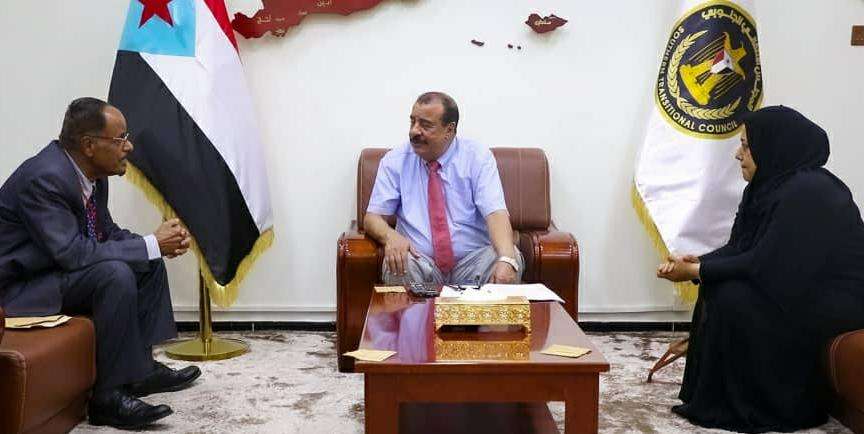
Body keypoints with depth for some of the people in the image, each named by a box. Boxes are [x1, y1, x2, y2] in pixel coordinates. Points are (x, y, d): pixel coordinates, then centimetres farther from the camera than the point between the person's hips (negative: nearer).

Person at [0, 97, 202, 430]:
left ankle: (141, 368, 10)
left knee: (149, 265, 7)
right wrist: (151, 245, -24)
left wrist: (160, 243, -7)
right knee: (115, 273, -30)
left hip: (59, 270, 10)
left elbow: (107, 231, 11)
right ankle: (109, 395, -21)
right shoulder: (44, 177, -27)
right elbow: (73, 253, -32)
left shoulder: (90, 173, 0)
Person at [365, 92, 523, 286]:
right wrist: (390, 236, -24)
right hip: (419, 261, 1)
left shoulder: (478, 157, -1)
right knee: (397, 264, -31)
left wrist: (506, 260, -34)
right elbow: (372, 218, 2)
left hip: (472, 262, -1)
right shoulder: (395, 161, 3)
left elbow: (496, 213, -14)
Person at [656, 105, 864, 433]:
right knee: (716, 287, 0)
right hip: (804, 288, 10)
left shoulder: (806, 193, -24)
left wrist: (695, 271, -20)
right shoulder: (770, 185, 4)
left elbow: (764, 266, -27)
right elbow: (740, 249, 5)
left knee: (732, 298, -22)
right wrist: (698, 263, -12)